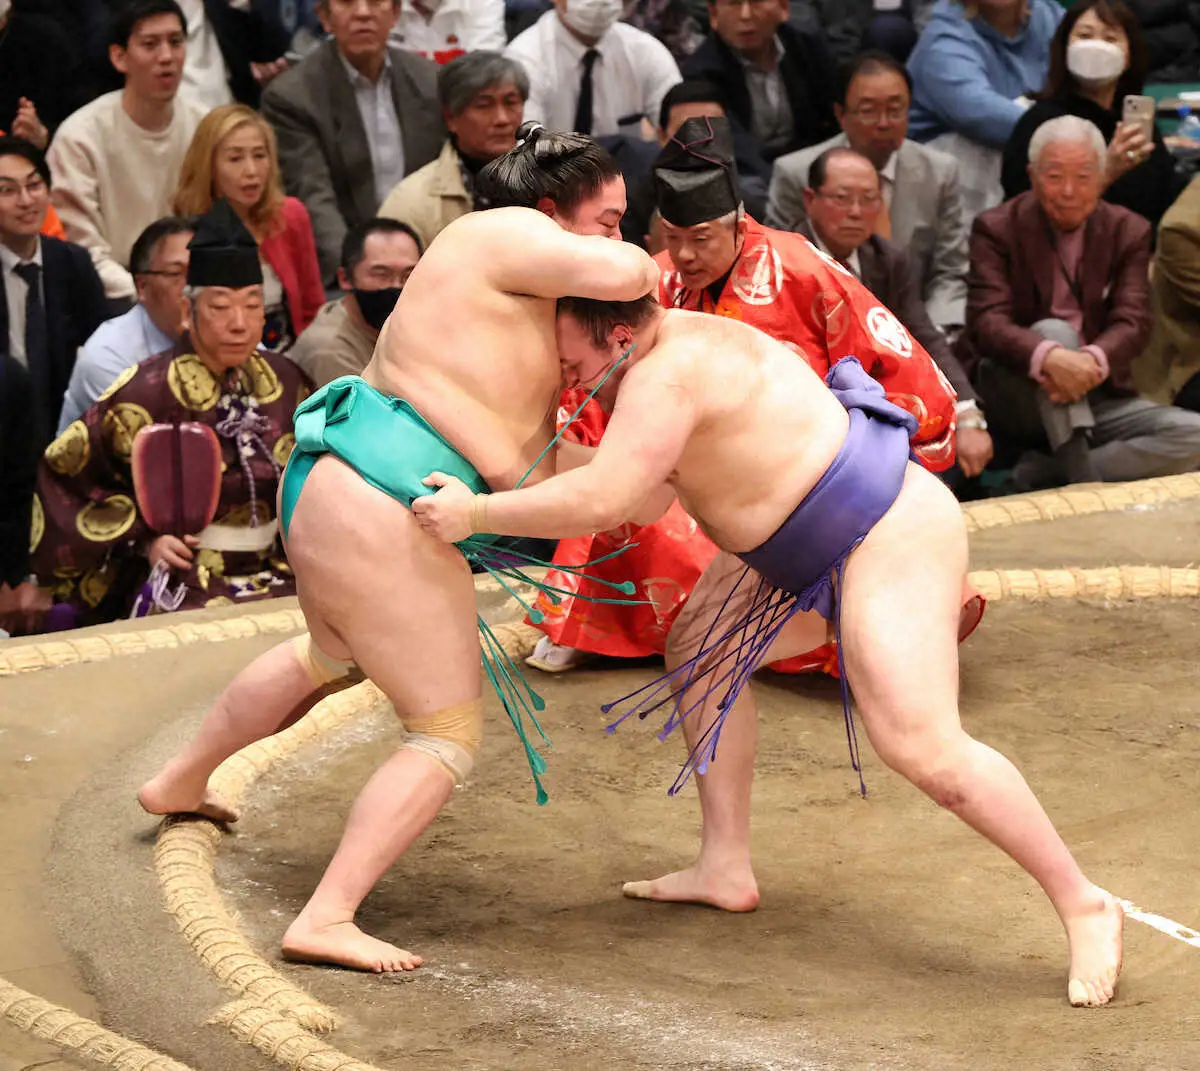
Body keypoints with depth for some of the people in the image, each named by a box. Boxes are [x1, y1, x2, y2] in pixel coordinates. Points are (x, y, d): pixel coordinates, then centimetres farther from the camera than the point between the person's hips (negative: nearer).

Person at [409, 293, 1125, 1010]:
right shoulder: (688, 343, 9)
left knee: (925, 749, -20)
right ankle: (727, 870, 21)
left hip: (892, 538, -11)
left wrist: (476, 514, -23)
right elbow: (648, 494, 15)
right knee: (702, 649, 16)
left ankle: (1084, 905, -11)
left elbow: (603, 500, -32)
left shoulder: (666, 377, -22)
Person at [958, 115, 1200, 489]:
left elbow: (1132, 322, -8)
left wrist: (1094, 361, -33)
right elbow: (987, 322, -18)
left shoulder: (1129, 232, 5)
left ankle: (1040, 472, -25)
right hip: (1009, 398, -3)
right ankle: (1082, 486, -41)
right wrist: (1048, 356, -40)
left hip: (1094, 397, 4)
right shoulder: (996, 230, -4)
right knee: (1054, 331, -34)